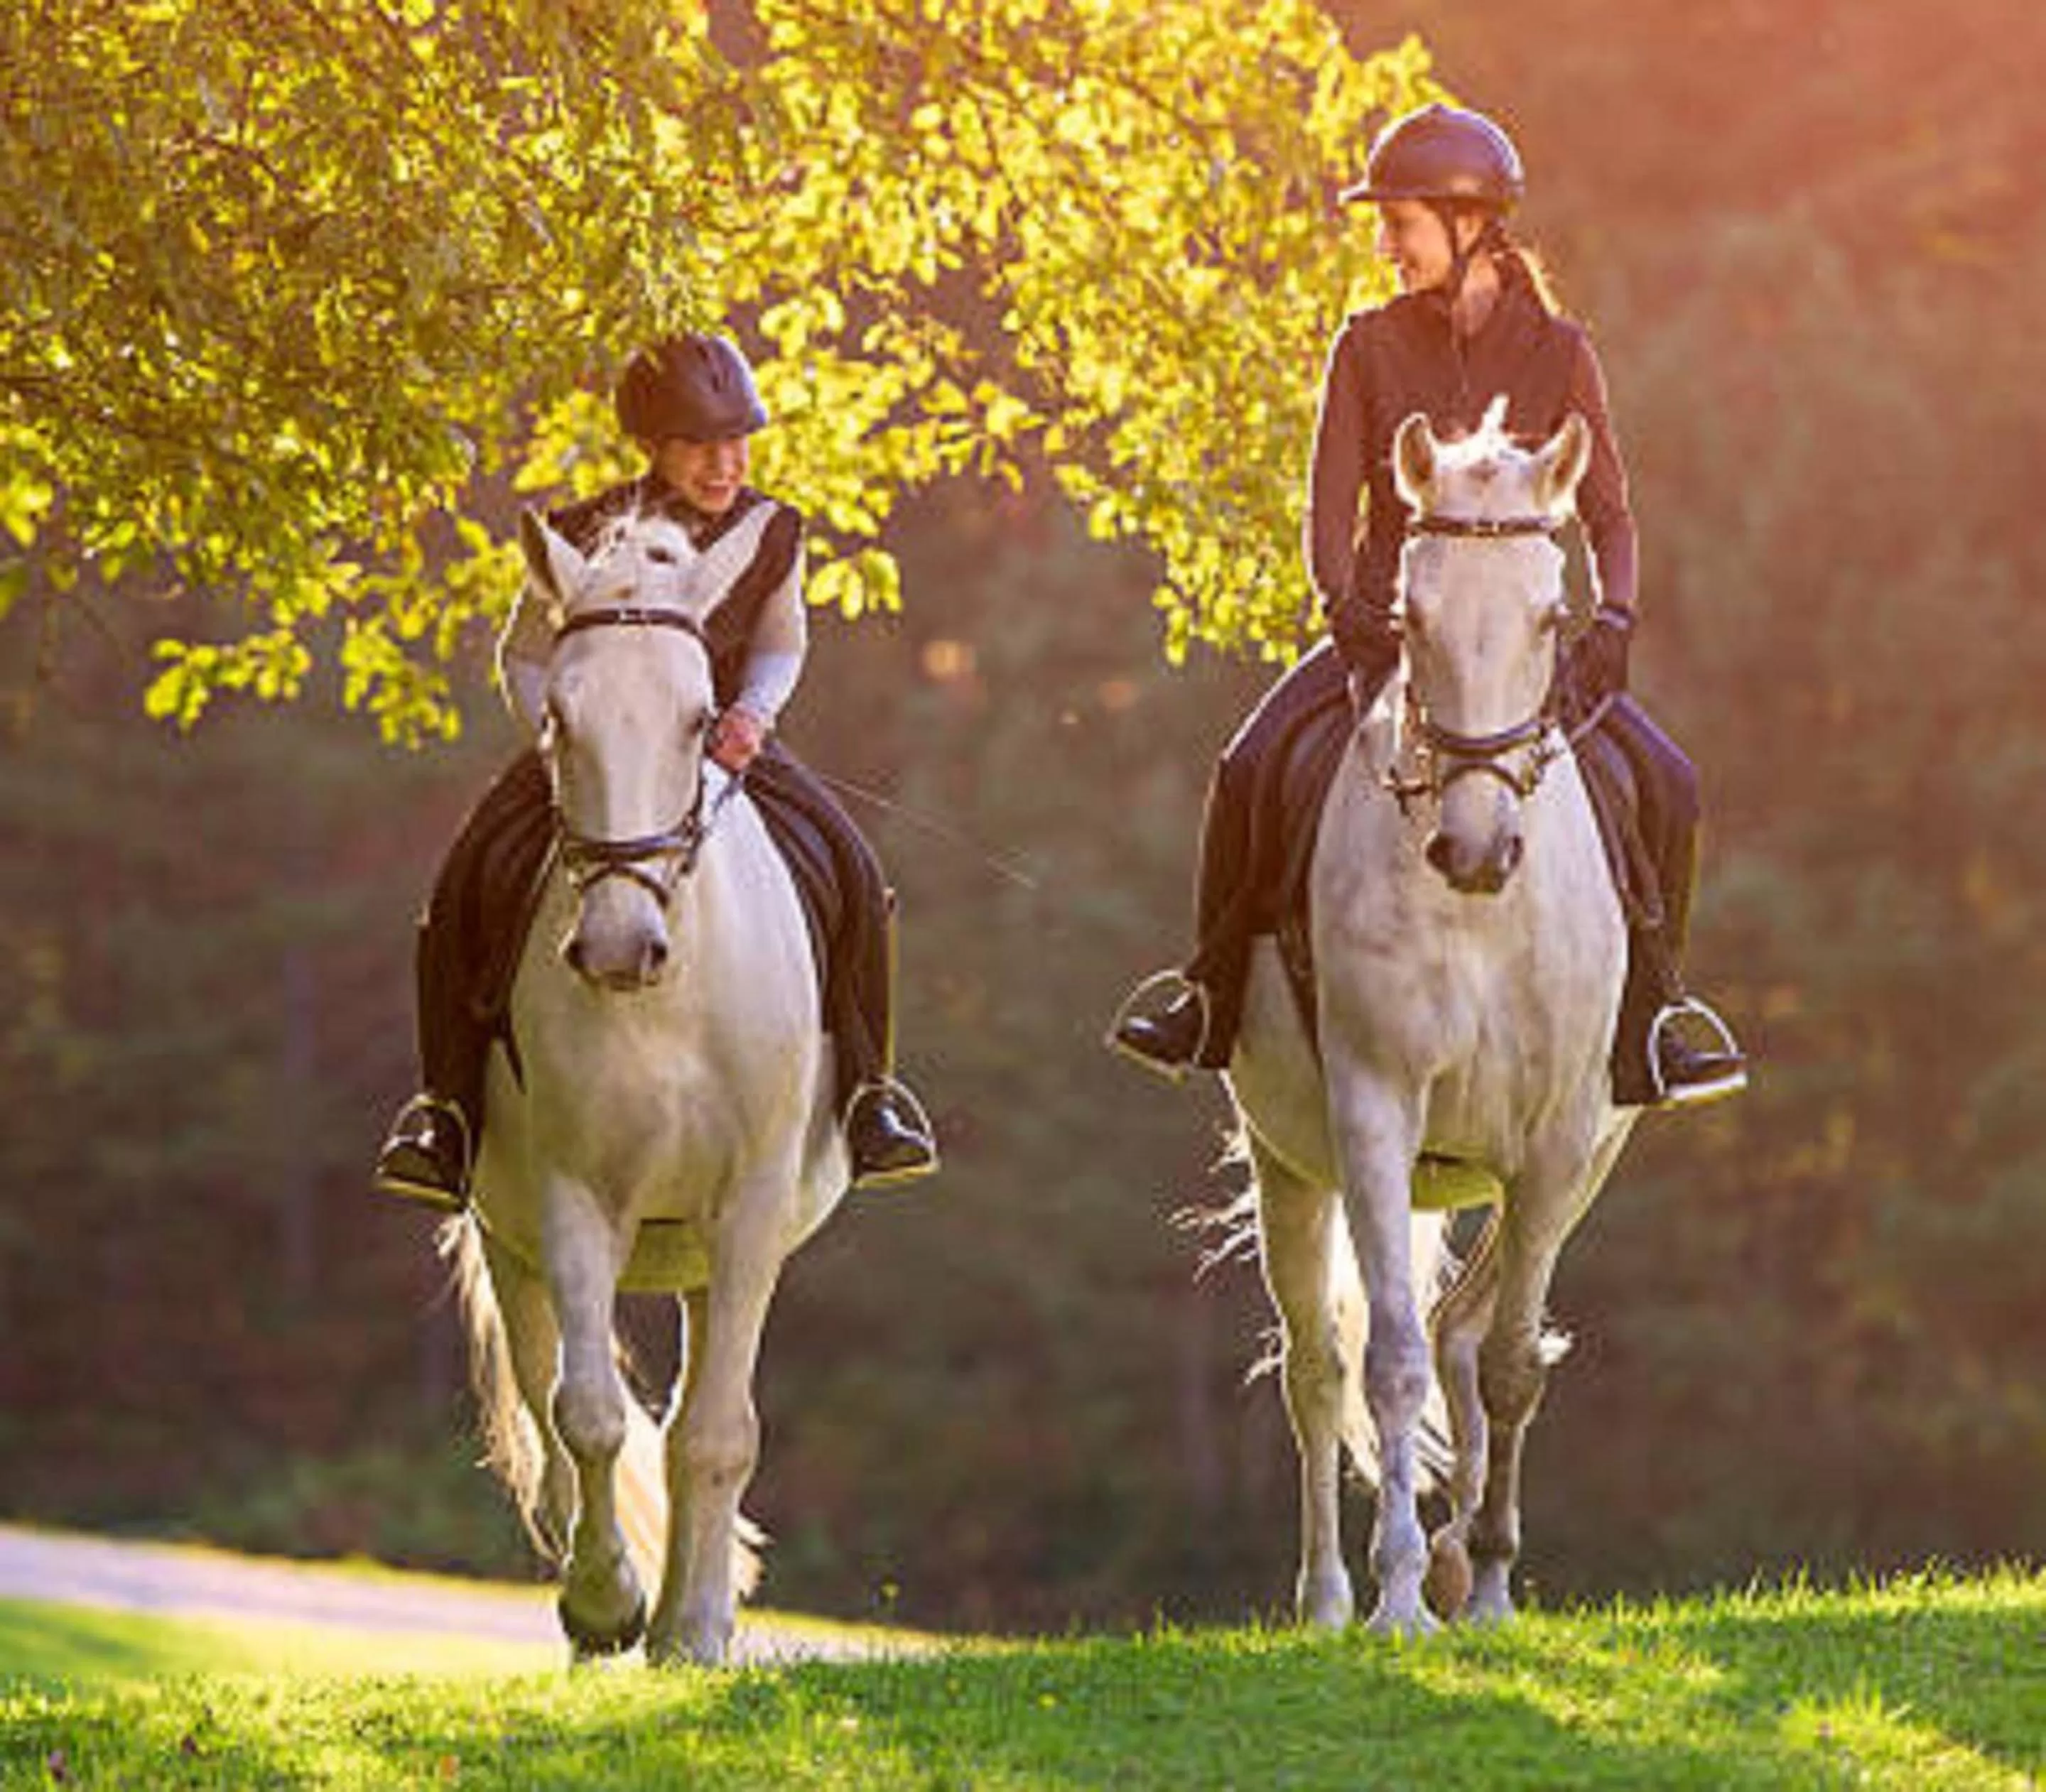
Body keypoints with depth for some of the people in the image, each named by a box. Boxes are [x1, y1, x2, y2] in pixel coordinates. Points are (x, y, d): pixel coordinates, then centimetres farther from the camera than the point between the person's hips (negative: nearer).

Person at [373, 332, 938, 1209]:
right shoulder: (586, 539, -10)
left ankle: (865, 1085, -5)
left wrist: (755, 714, -9)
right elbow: (523, 657, 2)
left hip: (723, 744, 2)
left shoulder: (771, 531, -2)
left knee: (848, 872, -22)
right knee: (472, 878, -26)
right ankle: (448, 1101, -15)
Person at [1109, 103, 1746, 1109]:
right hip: (1388, 620, 0)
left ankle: (1651, 1005, -1)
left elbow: (1608, 515, 1)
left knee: (1660, 783, -20)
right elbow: (1330, 505, -3)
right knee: (1252, 767, -23)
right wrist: (1341, 603, -22)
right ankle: (1211, 995, -6)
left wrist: (1612, 618, -18)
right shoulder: (1369, 348, 2)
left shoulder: (1556, 353, 2)